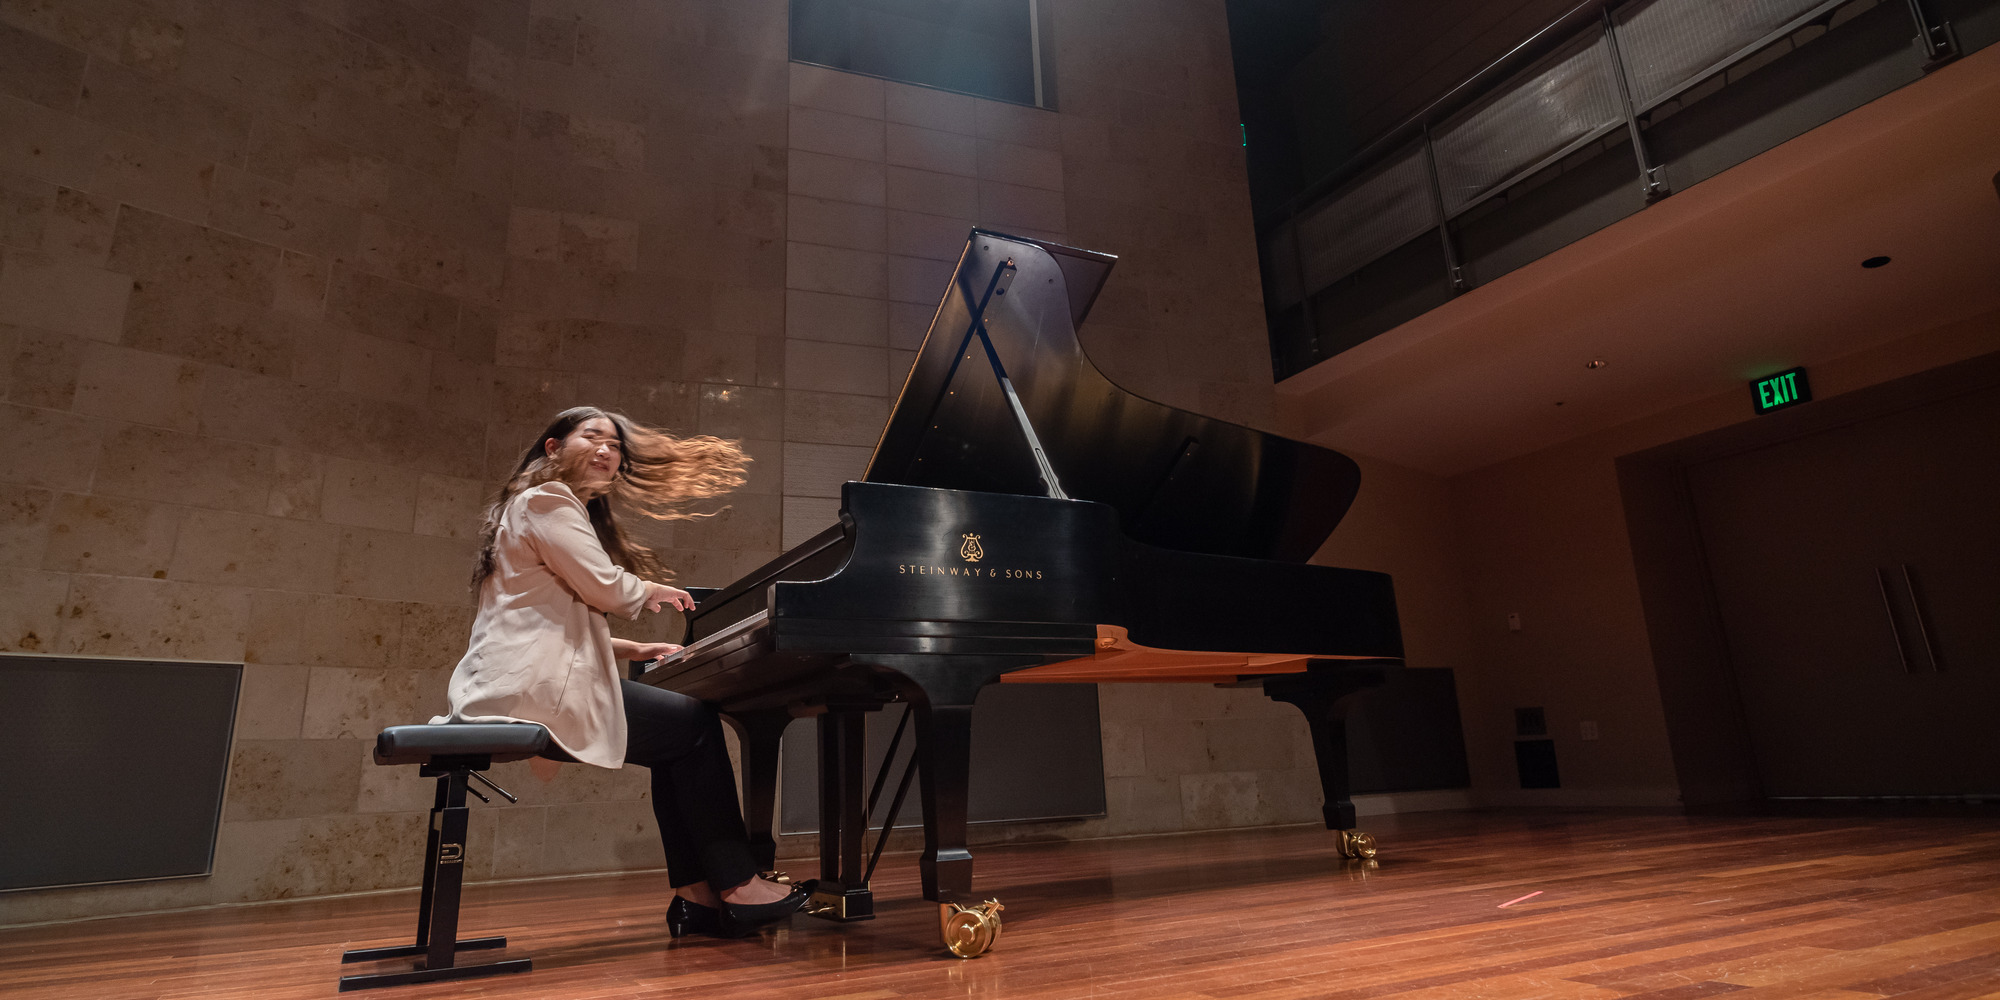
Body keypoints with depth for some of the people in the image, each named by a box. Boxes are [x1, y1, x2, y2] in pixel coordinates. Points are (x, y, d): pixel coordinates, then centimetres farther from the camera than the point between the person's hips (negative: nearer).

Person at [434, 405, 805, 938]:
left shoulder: (562, 508, 27)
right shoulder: (545, 499, -5)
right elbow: (606, 590, -14)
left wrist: (634, 649, 15)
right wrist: (653, 591, 6)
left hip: (520, 683, 10)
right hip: (533, 688, -10)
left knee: (681, 744, 8)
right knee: (696, 724, -7)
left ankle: (697, 894, 5)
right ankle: (735, 884, -1)